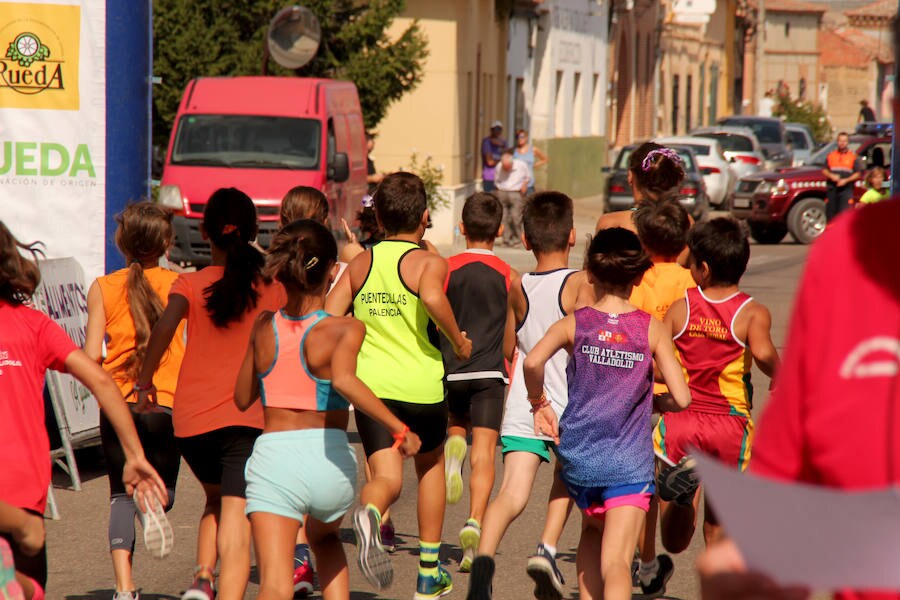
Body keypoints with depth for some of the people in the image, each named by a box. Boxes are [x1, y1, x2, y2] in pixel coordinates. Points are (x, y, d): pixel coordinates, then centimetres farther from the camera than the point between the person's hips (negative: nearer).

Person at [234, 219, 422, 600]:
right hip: (330, 462, 0)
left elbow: (242, 399, 15)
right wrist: (400, 429, -23)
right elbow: (343, 380, -26)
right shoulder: (346, 329, -6)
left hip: (272, 458, 0)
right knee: (324, 536, 35)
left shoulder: (264, 327, 5)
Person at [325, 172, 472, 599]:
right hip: (421, 386, -2)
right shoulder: (428, 262, -4)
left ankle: (369, 512, -41)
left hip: (370, 385, 2)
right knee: (430, 465, 22)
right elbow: (432, 298, -27)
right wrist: (458, 341, -12)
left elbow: (327, 319, 2)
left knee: (386, 478, -2)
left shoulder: (361, 264, 8)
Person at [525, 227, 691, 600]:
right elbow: (681, 399, -6)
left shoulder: (573, 324, 0)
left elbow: (532, 362, -19)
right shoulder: (652, 329, -1)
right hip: (629, 464, -2)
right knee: (615, 562, -12)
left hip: (578, 457, 2)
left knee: (592, 531, 30)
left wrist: (539, 402, -1)